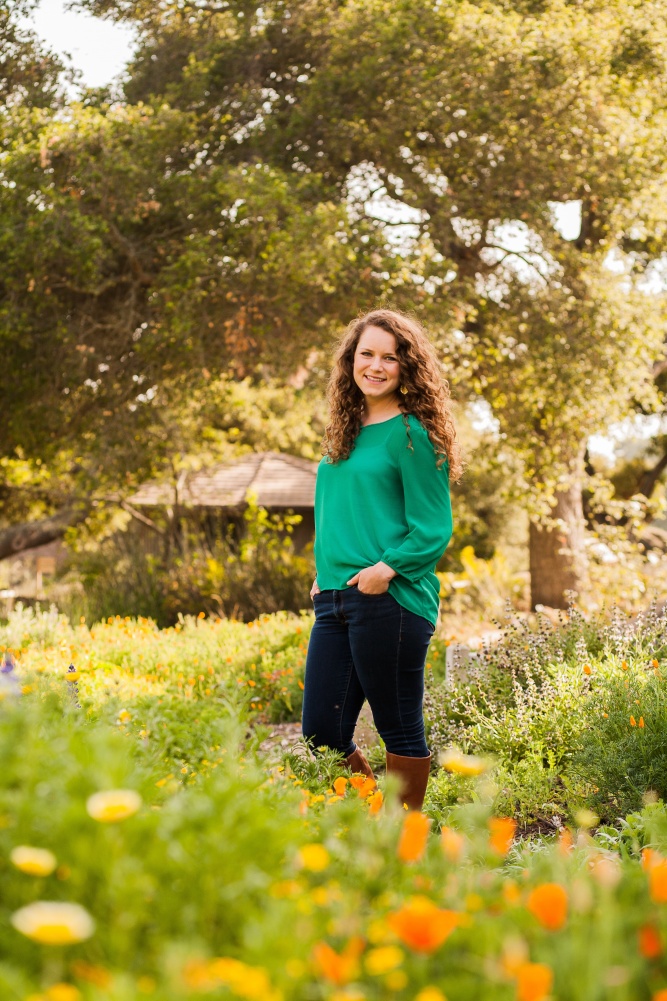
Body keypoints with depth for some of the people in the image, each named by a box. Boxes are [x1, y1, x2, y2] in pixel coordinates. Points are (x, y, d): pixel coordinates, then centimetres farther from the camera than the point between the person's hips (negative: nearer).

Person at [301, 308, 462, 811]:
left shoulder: (411, 433, -5)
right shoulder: (346, 432, 17)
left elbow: (432, 529, -8)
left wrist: (387, 567, -21)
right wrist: (324, 573, 12)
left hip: (392, 600, -7)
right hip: (335, 599, 7)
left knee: (400, 731, 2)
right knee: (322, 733, 6)